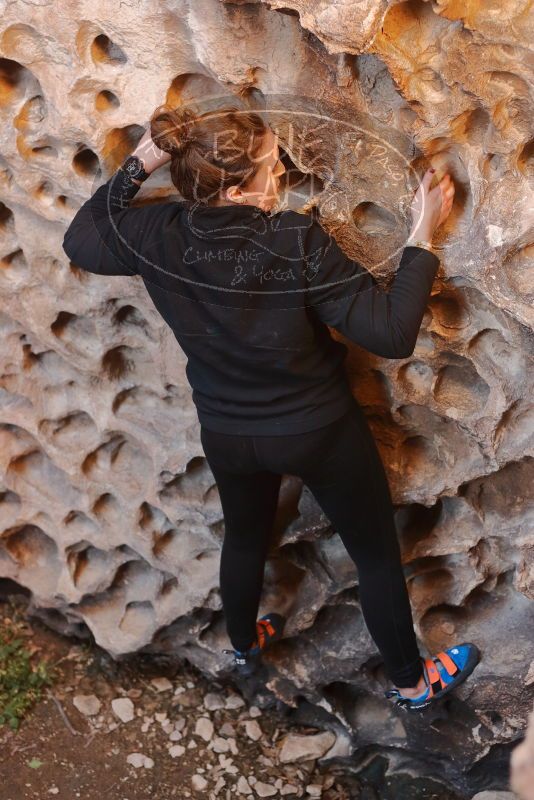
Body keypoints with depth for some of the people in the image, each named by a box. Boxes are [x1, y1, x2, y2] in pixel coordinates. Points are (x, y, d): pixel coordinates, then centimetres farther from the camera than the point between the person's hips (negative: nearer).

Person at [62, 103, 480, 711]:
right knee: (376, 554, 18)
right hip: (318, 431, -4)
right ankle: (411, 681, 38)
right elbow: (393, 333, -27)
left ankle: (243, 645, 58)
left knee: (245, 539, 32)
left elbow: (80, 242, 5)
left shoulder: (159, 235, -17)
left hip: (226, 433, 5)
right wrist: (423, 235, -18)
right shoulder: (298, 242, -30)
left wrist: (137, 163, 2)